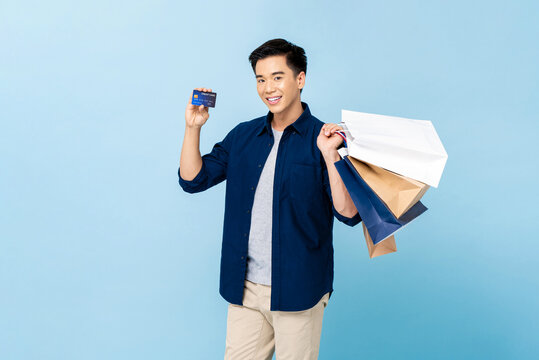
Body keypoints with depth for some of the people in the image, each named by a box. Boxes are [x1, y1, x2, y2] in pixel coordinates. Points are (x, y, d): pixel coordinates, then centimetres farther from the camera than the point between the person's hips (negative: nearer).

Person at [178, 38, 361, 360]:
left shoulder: (324, 139, -7)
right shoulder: (243, 135, 7)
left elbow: (349, 214, -13)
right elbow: (193, 179, 7)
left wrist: (330, 155, -25)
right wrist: (193, 127, -3)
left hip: (298, 290, -4)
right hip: (245, 287, 4)